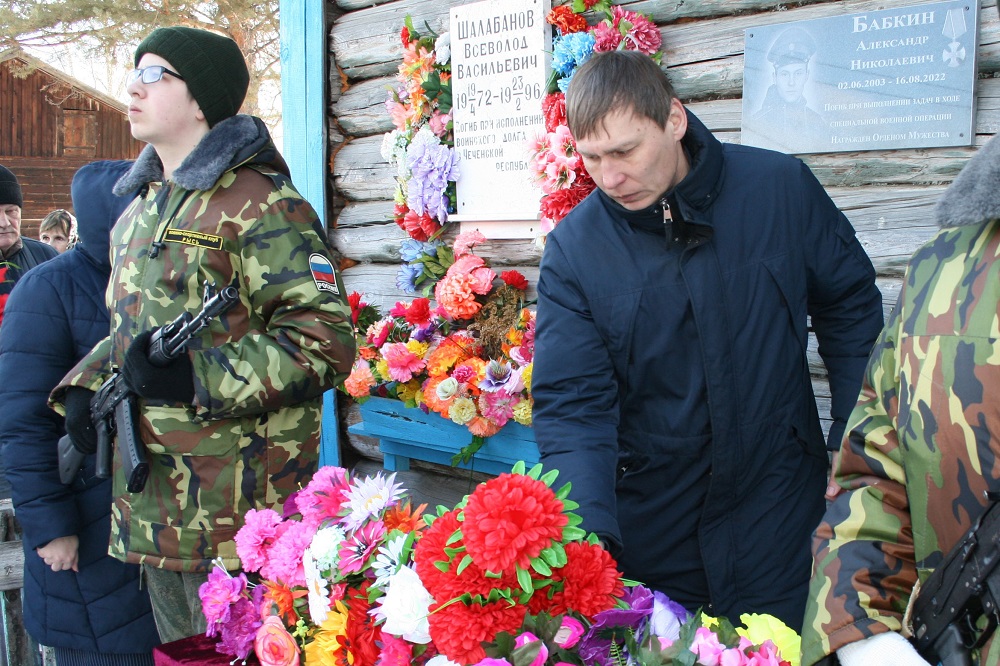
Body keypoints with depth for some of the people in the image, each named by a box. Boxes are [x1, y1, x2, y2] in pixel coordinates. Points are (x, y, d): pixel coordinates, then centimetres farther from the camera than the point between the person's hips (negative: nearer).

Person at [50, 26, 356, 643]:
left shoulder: (261, 205, -12)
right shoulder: (140, 213, 17)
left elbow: (326, 339, -20)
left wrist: (197, 378, -25)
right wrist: (86, 387, 9)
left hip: (235, 507, -9)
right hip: (150, 505, 9)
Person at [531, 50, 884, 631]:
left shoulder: (783, 189, -8)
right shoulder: (574, 246, -10)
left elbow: (852, 310, 4)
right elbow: (571, 403, -13)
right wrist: (586, 534, -26)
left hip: (775, 513, 0)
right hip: (646, 528, 0)